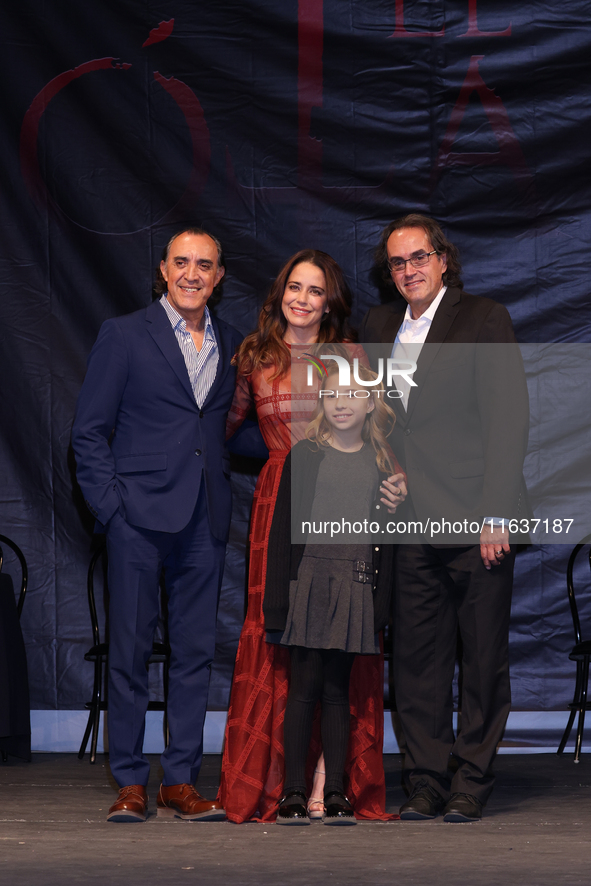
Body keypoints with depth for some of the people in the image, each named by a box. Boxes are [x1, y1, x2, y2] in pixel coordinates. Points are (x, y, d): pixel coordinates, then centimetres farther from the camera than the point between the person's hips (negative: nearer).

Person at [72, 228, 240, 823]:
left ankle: (181, 782, 11)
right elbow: (89, 431, 0)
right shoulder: (124, 336, 2)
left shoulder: (232, 346, 14)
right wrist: (110, 505, -8)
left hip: (205, 522, 4)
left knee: (195, 651, 5)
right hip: (140, 516, -4)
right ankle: (129, 784, 5)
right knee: (129, 650, -2)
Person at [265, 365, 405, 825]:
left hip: (356, 587, 3)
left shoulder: (384, 462, 11)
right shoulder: (306, 455, 1)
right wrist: (279, 596, -7)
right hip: (310, 581, -2)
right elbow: (283, 526, -1)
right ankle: (294, 791, 4)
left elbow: (389, 533, 18)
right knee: (304, 687, -3)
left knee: (338, 689, 6)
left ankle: (336, 792, 10)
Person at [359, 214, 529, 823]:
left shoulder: (484, 320, -2)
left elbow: (507, 419, -7)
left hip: (476, 521, -5)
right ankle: (426, 784, 13)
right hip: (413, 522, 5)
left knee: (483, 662, 1)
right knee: (416, 661, 5)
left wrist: (496, 514, -13)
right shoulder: (378, 327, 15)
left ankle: (470, 787, 10)